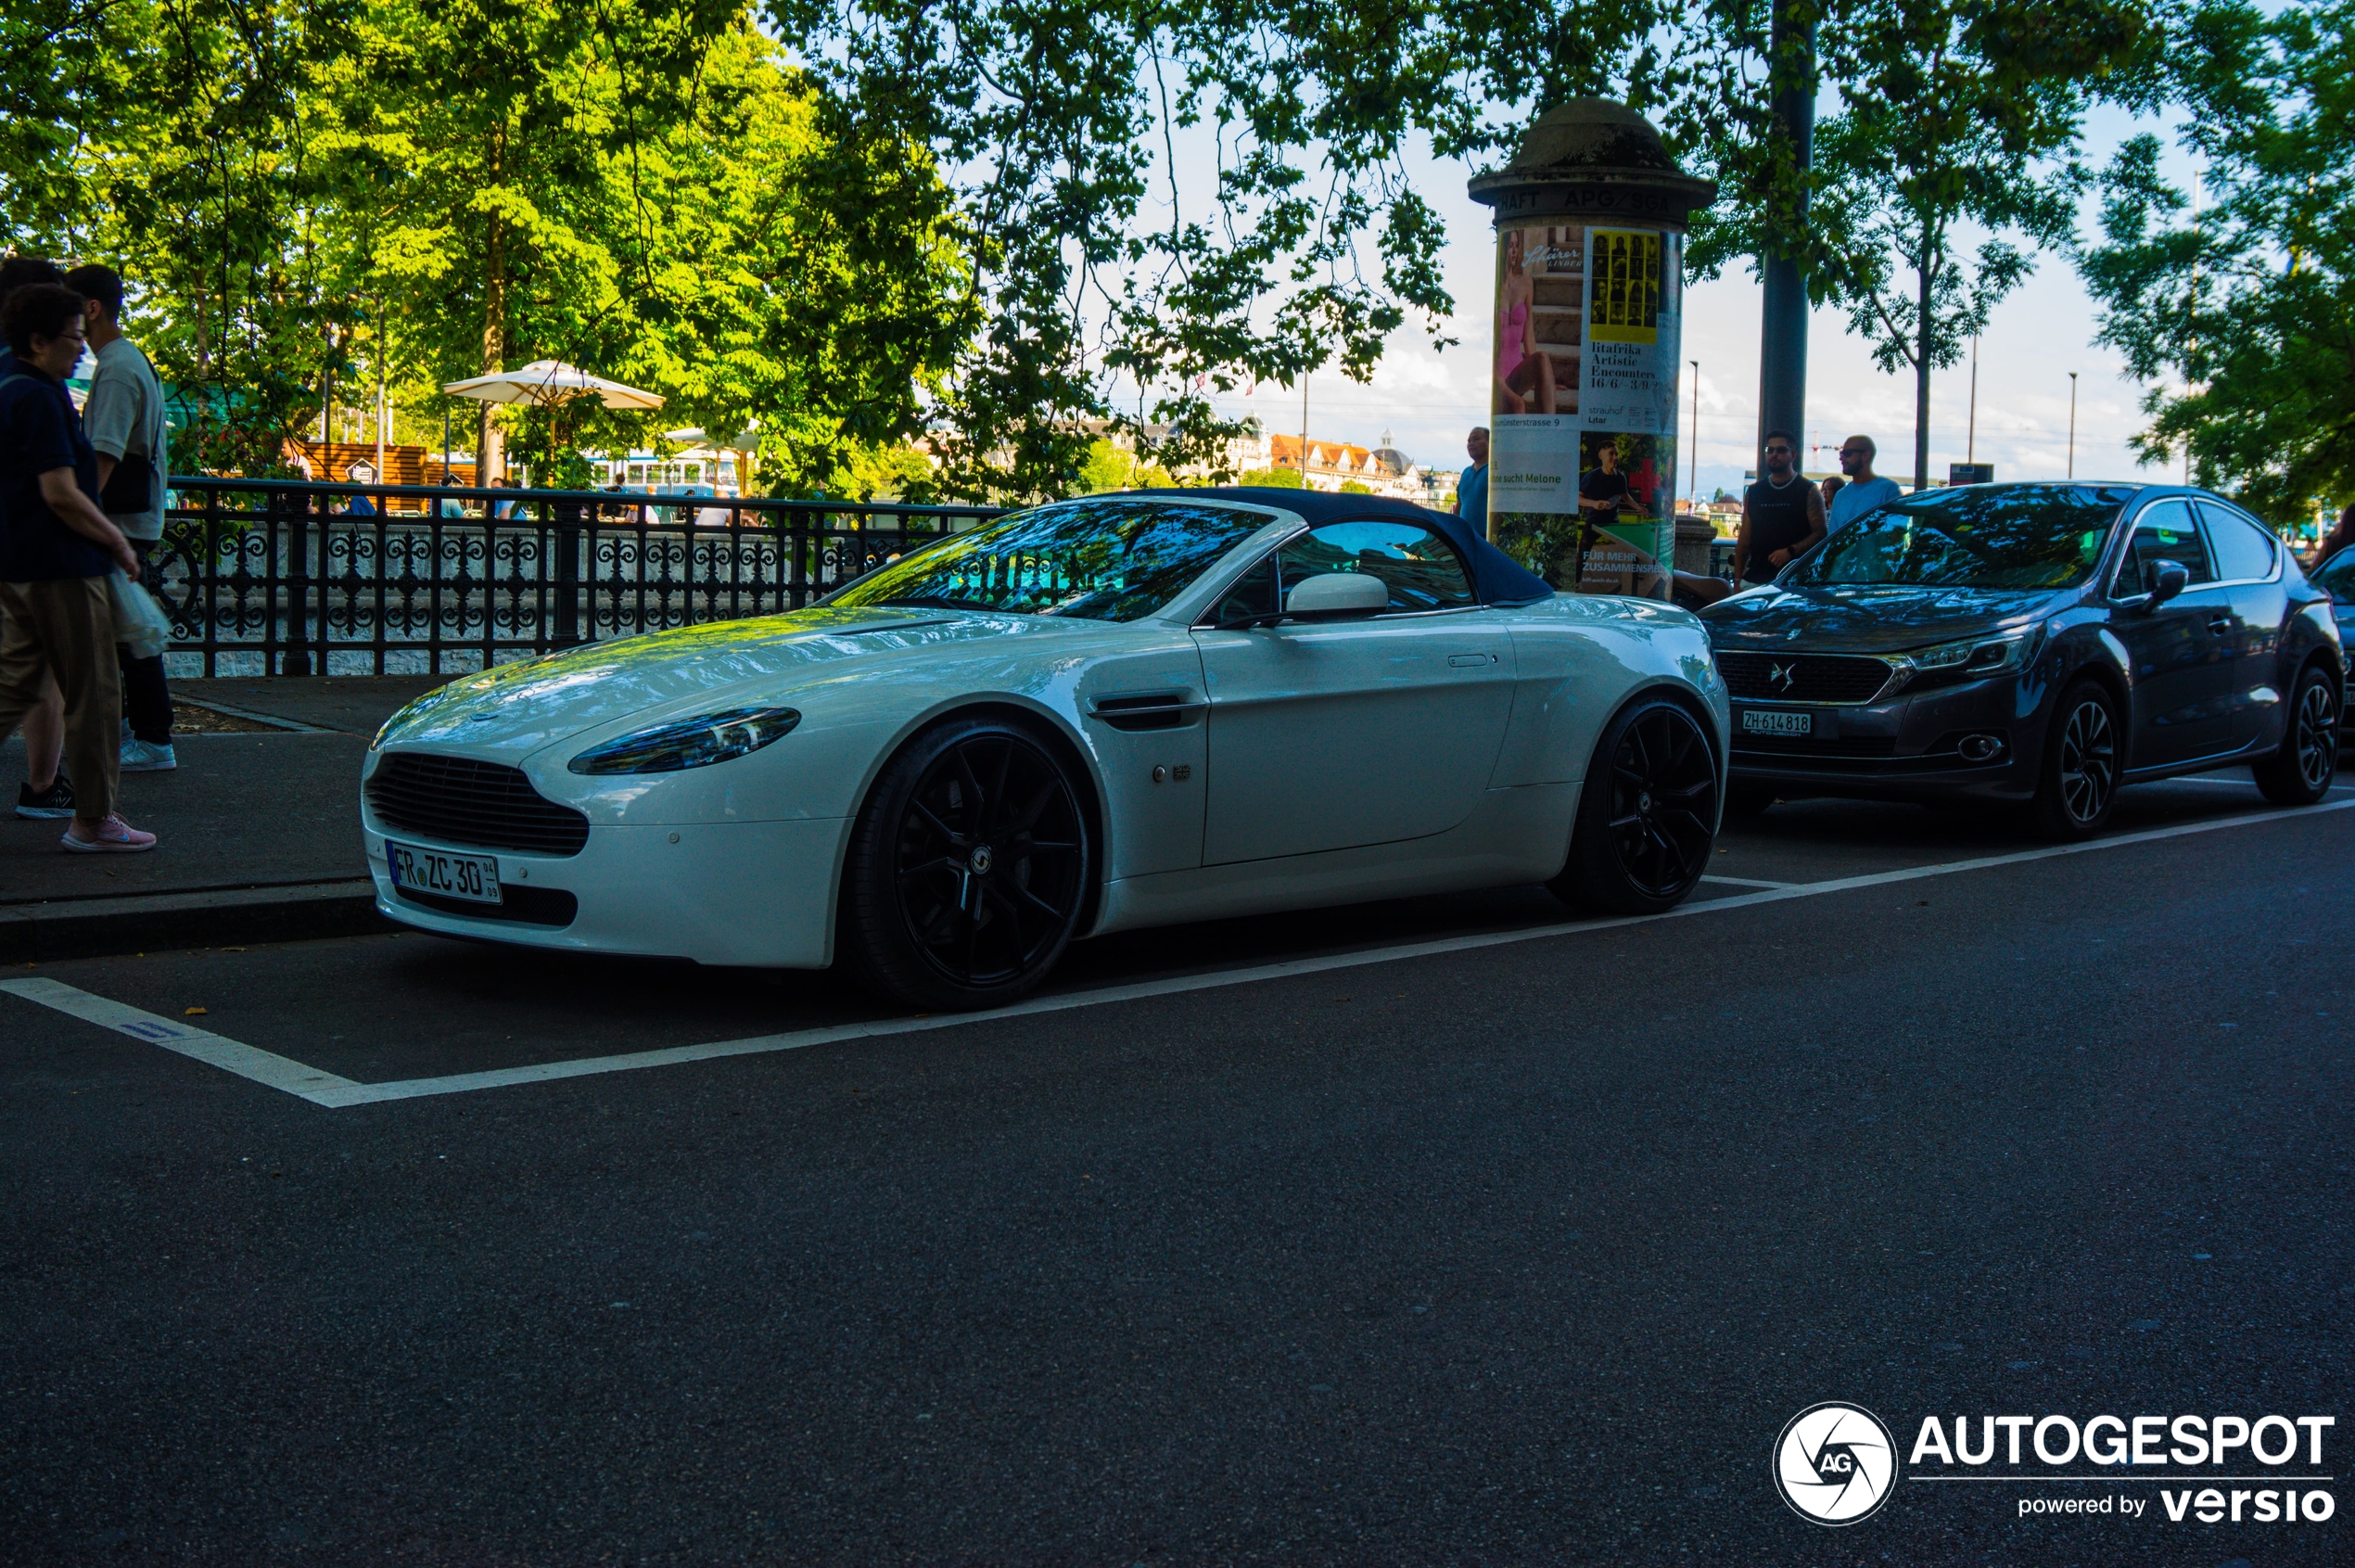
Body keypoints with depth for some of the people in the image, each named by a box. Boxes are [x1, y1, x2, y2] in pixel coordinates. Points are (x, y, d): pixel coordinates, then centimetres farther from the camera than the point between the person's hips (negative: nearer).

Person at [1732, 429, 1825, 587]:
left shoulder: (1809, 492, 4)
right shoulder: (1753, 492, 17)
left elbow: (1820, 534, -2)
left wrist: (1791, 551, -17)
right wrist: (1737, 578, 10)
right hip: (1754, 580, 4)